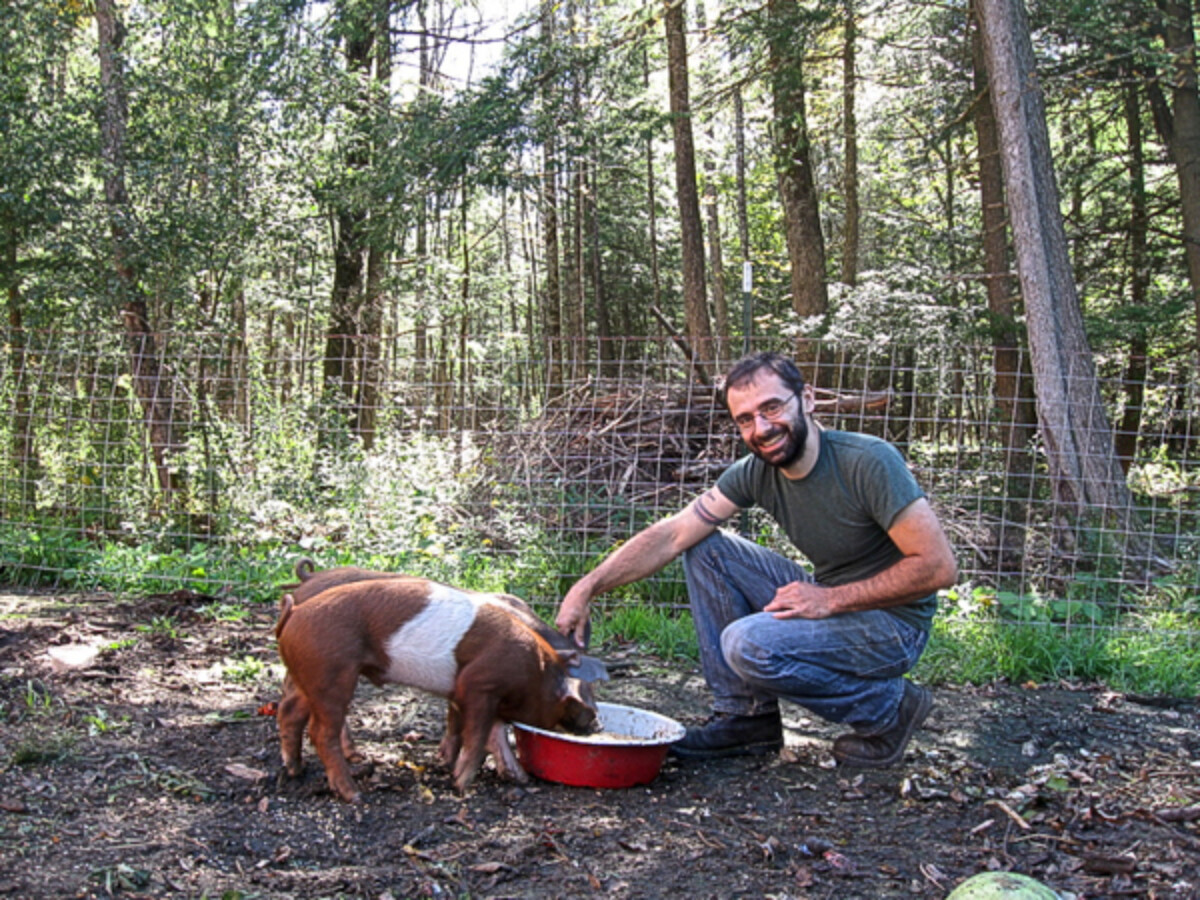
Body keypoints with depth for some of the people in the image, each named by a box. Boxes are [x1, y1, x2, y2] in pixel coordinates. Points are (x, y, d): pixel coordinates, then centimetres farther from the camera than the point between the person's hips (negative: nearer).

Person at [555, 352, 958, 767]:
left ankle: (890, 708, -5)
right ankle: (746, 716, 2)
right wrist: (587, 588, -15)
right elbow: (670, 536, -6)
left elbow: (938, 567, -24)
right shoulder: (754, 473, -5)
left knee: (749, 644, -28)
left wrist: (831, 599, -24)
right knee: (706, 549, -4)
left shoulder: (868, 461, -23)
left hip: (893, 623, -7)